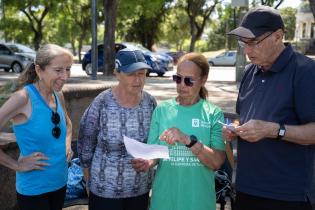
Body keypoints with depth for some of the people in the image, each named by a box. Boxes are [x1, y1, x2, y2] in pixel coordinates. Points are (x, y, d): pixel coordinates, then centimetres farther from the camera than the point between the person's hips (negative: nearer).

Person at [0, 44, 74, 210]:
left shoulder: (58, 96, 0)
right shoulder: (23, 97, -20)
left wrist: (67, 144, 5)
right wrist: (16, 165, -18)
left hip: (60, 182, 7)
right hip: (34, 189, -6)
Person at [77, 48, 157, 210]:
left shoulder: (150, 102, -5)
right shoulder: (101, 104, -16)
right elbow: (85, 146, -6)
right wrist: (89, 183, -1)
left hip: (141, 188, 4)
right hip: (104, 191, -3)